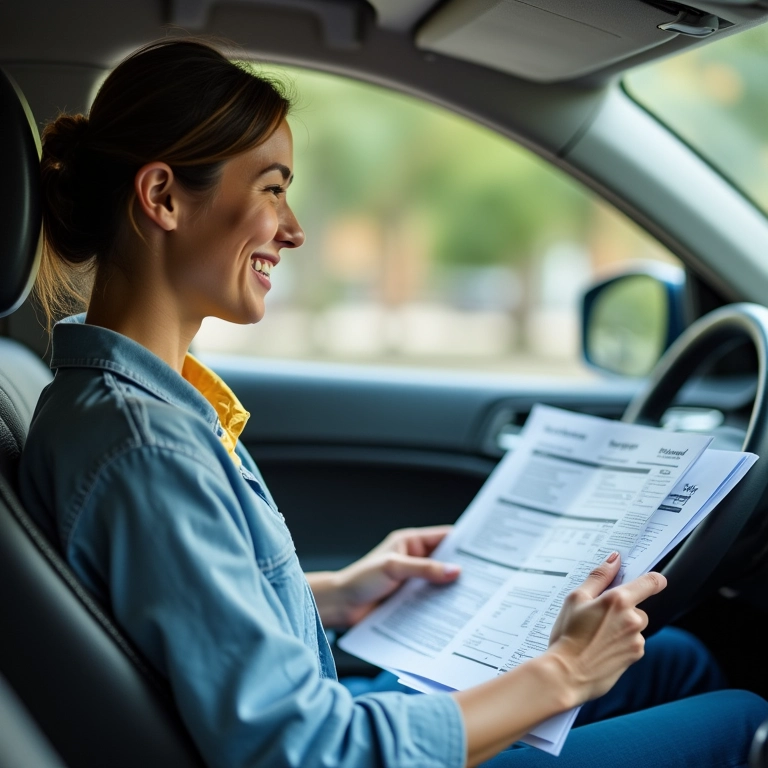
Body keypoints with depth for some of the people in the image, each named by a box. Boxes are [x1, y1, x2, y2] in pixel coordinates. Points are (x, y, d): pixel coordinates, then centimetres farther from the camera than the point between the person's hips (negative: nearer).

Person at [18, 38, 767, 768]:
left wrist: (333, 595, 8)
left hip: (328, 708, 9)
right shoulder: (144, 449, -31)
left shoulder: (126, 394, 1)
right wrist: (559, 672, -21)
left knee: (676, 657, 17)